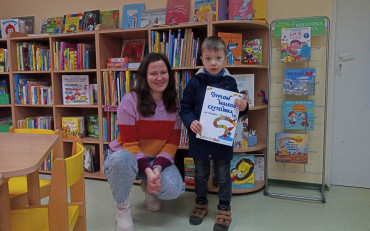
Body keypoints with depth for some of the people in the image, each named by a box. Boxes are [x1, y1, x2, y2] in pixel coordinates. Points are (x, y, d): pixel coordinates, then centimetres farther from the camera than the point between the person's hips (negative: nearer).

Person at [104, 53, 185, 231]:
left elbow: (172, 143, -4)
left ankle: (148, 187, 13)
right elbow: (129, 143, -14)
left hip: (159, 159, 3)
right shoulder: (130, 101, -14)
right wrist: (148, 171, -26)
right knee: (121, 159, -40)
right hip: (130, 156, -2)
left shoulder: (174, 104, -3)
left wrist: (158, 168, -20)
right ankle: (122, 206, -8)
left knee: (174, 189, -27)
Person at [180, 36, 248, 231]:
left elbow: (237, 109, 6)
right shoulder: (195, 83, -4)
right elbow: (185, 107, 0)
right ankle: (201, 204, 39)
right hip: (199, 137, 1)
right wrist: (190, 121, -17)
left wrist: (243, 108, -16)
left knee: (223, 176, 12)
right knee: (201, 174, 18)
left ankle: (224, 208, 31)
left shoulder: (230, 82, -2)